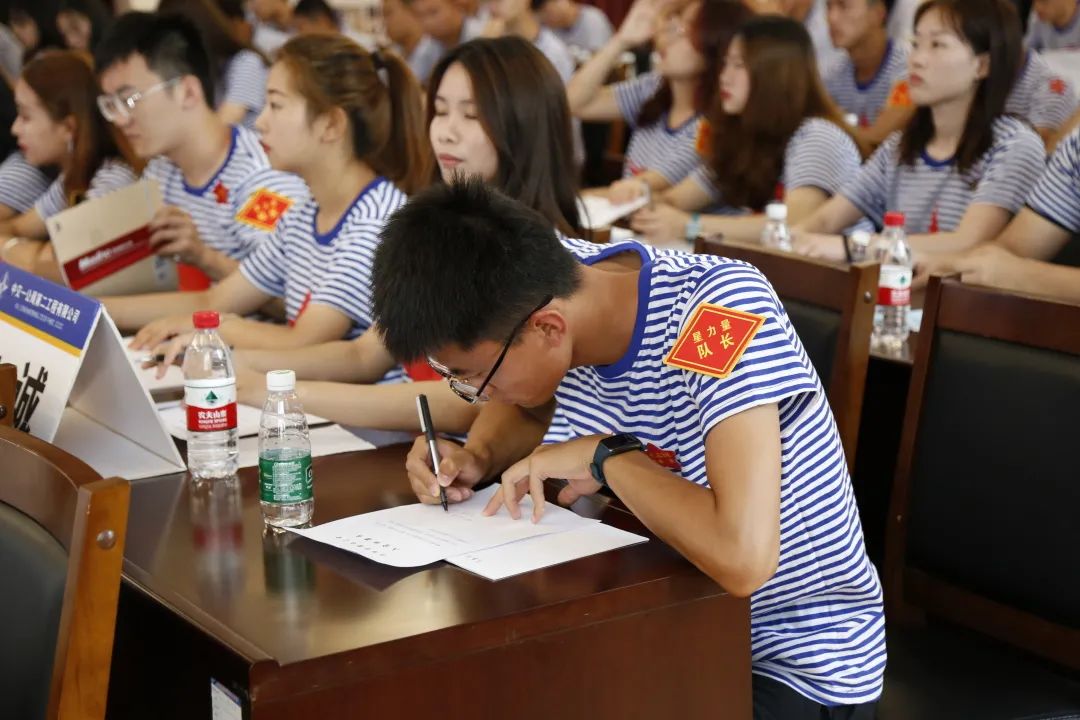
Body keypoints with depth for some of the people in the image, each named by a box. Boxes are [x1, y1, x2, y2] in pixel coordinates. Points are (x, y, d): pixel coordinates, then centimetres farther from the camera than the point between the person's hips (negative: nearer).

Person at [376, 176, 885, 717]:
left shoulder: (722, 312, -29)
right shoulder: (554, 285, -10)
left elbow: (744, 558, -40)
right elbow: (527, 407, 14)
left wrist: (606, 457, -26)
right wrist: (476, 459, -7)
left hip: (796, 664, -6)